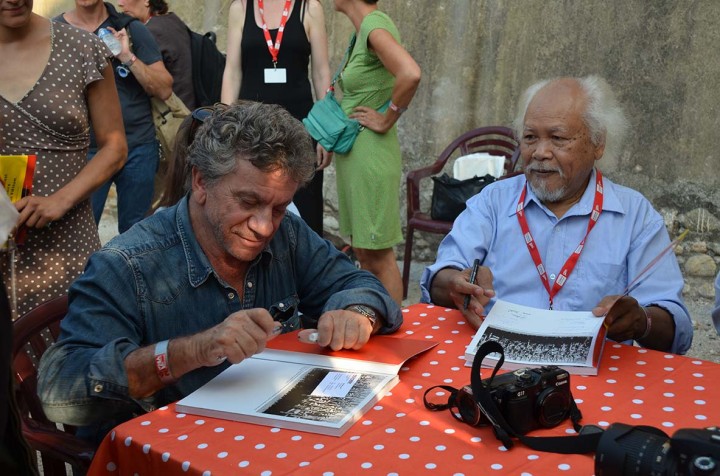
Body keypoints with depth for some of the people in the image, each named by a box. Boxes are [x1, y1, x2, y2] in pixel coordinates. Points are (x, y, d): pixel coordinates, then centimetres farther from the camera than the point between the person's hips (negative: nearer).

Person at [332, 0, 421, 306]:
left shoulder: (375, 25, -15)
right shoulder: (363, 29, 11)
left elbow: (410, 75, -32)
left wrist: (387, 120, -18)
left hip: (370, 152, -9)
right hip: (352, 152, 9)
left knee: (378, 256, -2)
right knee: (363, 253, 15)